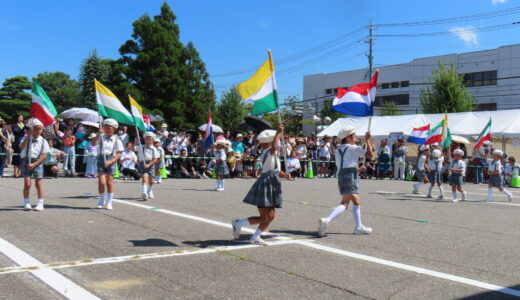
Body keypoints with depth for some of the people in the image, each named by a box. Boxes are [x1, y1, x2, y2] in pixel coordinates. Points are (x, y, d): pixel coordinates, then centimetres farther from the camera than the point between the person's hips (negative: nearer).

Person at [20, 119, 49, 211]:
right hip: (25, 161, 1)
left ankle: (40, 204, 9)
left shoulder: (43, 141, 2)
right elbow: (22, 147, -15)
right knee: (27, 183, -2)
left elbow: (44, 155, -4)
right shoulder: (27, 138, 5)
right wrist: (28, 136, -21)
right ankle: (26, 203, 9)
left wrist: (34, 164, -13)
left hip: (37, 162, 0)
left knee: (38, 183, 2)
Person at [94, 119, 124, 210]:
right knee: (102, 182, -8)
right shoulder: (101, 137, 6)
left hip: (111, 161, 0)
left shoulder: (117, 140, 3)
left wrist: (111, 161, -13)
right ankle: (101, 200, 12)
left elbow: (119, 154, -1)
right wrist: (99, 134, -19)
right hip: (101, 159, 0)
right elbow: (94, 143, -10)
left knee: (109, 182, 3)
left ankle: (109, 202, 17)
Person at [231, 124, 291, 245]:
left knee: (271, 216, 13)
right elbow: (274, 147, -40)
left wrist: (284, 174, 8)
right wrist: (278, 132, -34)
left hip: (271, 188, 10)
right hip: (265, 186, -10)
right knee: (264, 218, -7)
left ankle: (255, 237, 24)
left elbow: (275, 170, 25)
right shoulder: (268, 152, -15)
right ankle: (238, 223, 8)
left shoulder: (272, 154, 15)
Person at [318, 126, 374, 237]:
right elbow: (370, 155, -4)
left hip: (341, 175, 9)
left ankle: (359, 227, 18)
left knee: (356, 201, 16)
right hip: (350, 175, -9)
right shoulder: (353, 148, -1)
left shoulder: (338, 150, 21)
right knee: (345, 203, -15)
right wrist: (367, 140, 4)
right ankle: (327, 220, -30)